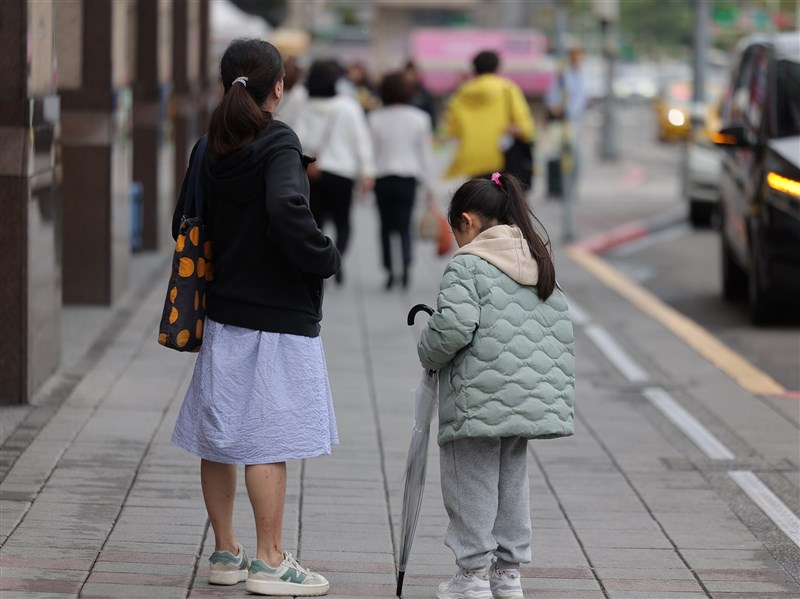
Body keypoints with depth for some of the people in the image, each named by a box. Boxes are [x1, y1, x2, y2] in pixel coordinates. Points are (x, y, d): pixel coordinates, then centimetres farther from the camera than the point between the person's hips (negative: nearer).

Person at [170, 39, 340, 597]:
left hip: (223, 311, 7)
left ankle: (225, 552, 21)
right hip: (278, 317, -7)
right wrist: (327, 258, -13)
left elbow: (187, 225, 12)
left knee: (220, 435, 11)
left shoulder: (210, 150, 8)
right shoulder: (278, 143, -12)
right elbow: (288, 212, -27)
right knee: (269, 440, -2)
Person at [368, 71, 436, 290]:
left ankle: (389, 269, 2)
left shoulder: (375, 118, -2)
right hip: (408, 177, 0)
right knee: (404, 225, 2)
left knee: (386, 225, 10)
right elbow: (425, 154, 3)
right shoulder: (419, 118, 0)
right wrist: (429, 184, 8)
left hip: (382, 177, 0)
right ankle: (406, 265, -20)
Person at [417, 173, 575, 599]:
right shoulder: (541, 266, 16)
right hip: (533, 399, 7)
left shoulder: (467, 264, -8)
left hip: (480, 401, -7)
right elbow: (563, 334, 15)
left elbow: (453, 327, -20)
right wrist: (559, 394, 19)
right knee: (512, 484, 15)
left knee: (473, 487, 2)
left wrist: (428, 354, 0)